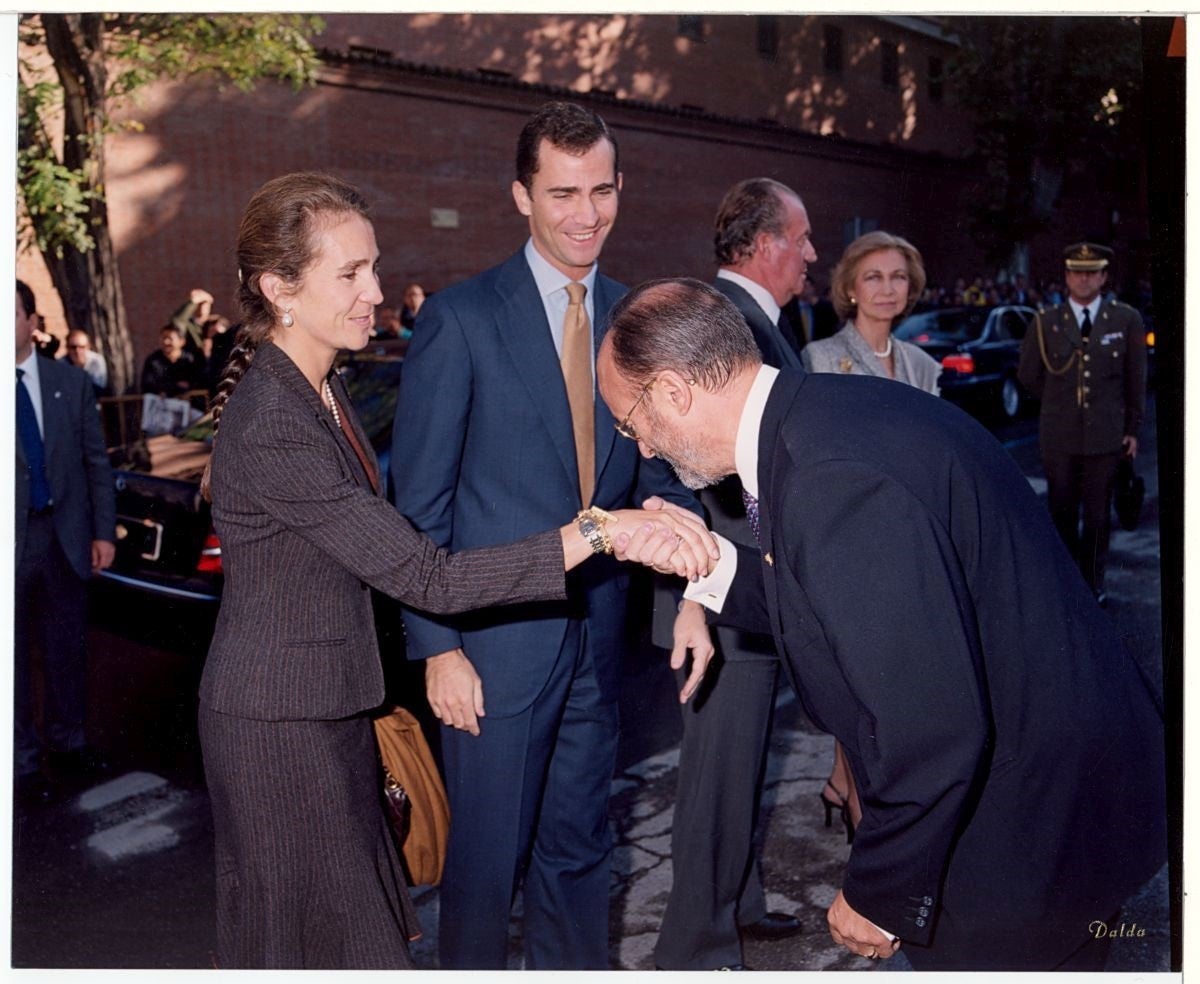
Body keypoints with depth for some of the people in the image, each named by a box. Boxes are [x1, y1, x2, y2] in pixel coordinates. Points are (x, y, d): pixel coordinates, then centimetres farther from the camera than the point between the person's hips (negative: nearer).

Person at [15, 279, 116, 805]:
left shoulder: (70, 381, 3)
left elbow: (97, 460, 6)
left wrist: (103, 531, 2)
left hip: (65, 537, 3)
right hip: (13, 542, -3)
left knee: (67, 648, 14)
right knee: (12, 658, 8)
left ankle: (67, 740, 31)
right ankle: (23, 758, 22)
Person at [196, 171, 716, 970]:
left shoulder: (322, 388, 4)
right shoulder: (270, 428, -27)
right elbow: (428, 579, -30)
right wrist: (600, 532, -34)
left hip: (335, 703, 9)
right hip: (279, 723, -9)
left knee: (355, 917, 20)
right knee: (307, 931, 9)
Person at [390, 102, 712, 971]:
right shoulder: (460, 319, -9)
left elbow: (662, 477, 8)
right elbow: (421, 504, -8)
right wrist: (439, 646, -11)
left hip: (598, 632, 4)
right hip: (496, 637, -4)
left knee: (580, 848, 18)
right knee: (488, 856, 10)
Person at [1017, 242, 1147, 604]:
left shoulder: (1126, 320, 2)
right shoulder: (1046, 321, 1)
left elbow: (1136, 378, 7)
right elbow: (1028, 374, 11)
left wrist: (1132, 428, 7)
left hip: (1105, 435, 0)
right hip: (1059, 436, 0)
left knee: (1098, 514, 7)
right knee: (1062, 513, 6)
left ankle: (1093, 583, 19)